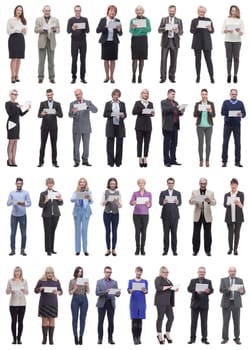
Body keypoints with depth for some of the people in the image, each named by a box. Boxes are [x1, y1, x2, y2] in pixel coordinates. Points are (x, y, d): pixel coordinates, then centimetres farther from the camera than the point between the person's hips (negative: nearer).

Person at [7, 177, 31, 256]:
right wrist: (13, 202, -24)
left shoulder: (26, 193, 0)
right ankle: (13, 250, 4)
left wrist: (24, 204, -26)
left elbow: (29, 203, -5)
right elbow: (8, 203, -2)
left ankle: (22, 250, 6)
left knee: (23, 233, 0)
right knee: (13, 233, 0)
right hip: (14, 215, 0)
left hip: (23, 216, 0)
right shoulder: (12, 193, 2)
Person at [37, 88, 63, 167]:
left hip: (53, 127, 0)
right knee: (43, 144, -1)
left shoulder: (57, 104, 6)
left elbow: (61, 115, -1)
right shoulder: (43, 103, 5)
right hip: (44, 126, 0)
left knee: (54, 144, 1)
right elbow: (39, 115, 1)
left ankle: (54, 162, 5)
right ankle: (41, 161, 3)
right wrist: (42, 114, -22)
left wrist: (55, 113, -21)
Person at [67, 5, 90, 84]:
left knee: (83, 60, 1)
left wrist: (83, 29, -20)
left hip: (83, 41, 1)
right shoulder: (71, 20, 4)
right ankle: (74, 77, 4)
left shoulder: (85, 19, 7)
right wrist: (72, 28, -27)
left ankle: (82, 77, 5)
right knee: (74, 60, -1)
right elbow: (68, 31, -5)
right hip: (74, 41, -1)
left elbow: (88, 30, 3)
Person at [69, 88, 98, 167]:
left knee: (86, 145, 4)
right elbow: (70, 115, -9)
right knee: (76, 145, -1)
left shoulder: (88, 102, 3)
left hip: (86, 128, 1)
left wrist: (87, 107, -33)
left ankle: (85, 161, 14)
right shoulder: (72, 104, 2)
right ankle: (76, 161, 5)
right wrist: (73, 111, -33)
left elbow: (95, 110, -13)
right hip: (76, 128, -1)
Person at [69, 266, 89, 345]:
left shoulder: (85, 280, 8)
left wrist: (87, 286, -14)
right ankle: (75, 337, 2)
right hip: (75, 299, -2)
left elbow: (88, 291, 4)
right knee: (75, 318, -2)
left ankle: (81, 337, 3)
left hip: (84, 299, 2)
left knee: (83, 318, 0)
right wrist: (74, 289, -16)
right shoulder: (72, 281, 3)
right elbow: (70, 292, 1)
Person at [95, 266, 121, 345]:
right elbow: (97, 293, -3)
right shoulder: (99, 281, 5)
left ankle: (110, 338, 4)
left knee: (111, 322, 0)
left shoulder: (114, 282, 11)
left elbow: (116, 294, 6)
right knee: (101, 321, -2)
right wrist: (105, 292, -19)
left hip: (111, 303, 2)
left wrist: (118, 293, -18)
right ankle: (100, 338, 1)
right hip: (102, 303, -2)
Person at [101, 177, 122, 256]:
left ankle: (113, 250, 9)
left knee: (114, 232, 1)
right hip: (107, 213, 0)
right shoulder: (105, 192, 2)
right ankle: (108, 249, 8)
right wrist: (105, 201, -23)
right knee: (108, 232, 1)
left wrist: (117, 202, -21)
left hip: (115, 214, 0)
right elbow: (102, 203, -1)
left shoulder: (118, 193, 2)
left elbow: (120, 206, 1)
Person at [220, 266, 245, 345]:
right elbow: (221, 290, -9)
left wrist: (241, 291, -25)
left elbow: (243, 291, 0)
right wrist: (228, 289, -30)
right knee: (226, 321, 0)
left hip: (236, 303, 1)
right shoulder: (223, 280, 5)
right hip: (226, 303, -1)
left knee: (236, 322, 1)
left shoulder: (239, 280, 8)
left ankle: (237, 338, 7)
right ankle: (225, 338, 7)